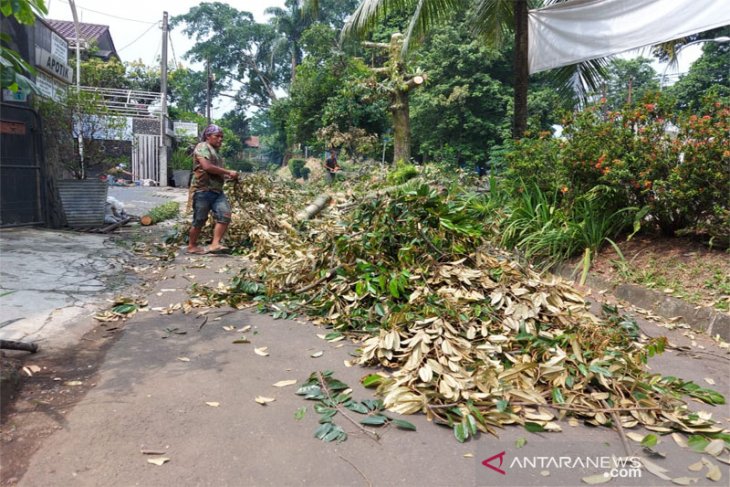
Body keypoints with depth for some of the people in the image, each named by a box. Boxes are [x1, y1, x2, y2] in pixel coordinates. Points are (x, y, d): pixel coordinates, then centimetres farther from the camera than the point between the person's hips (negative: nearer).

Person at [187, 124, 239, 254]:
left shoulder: (215, 151, 24)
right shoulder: (202, 147, -5)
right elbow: (207, 167, -20)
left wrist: (228, 176, 12)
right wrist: (228, 172, -14)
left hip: (217, 190, 8)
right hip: (203, 190, -8)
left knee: (225, 216, -9)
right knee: (200, 220, 0)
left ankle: (215, 244, -10)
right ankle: (192, 246, 15)